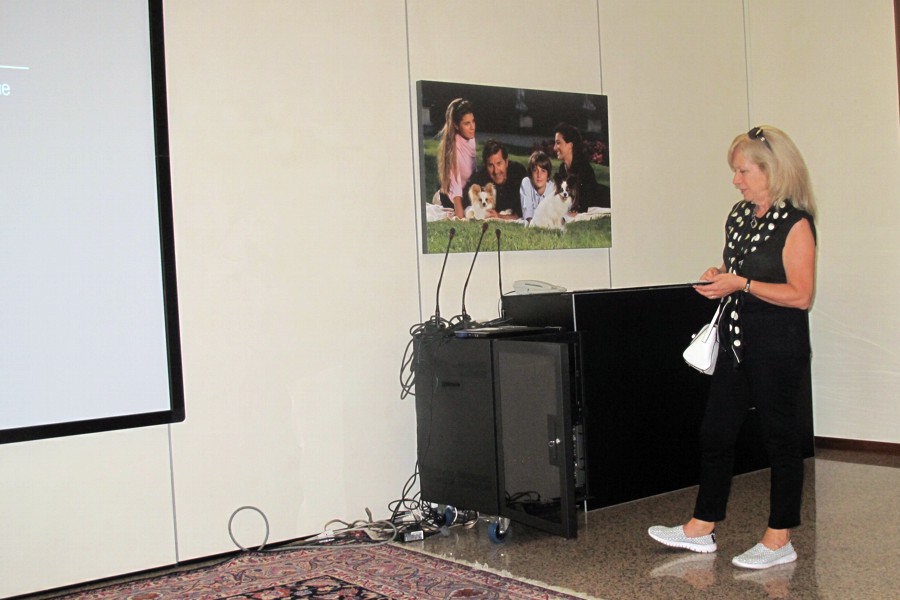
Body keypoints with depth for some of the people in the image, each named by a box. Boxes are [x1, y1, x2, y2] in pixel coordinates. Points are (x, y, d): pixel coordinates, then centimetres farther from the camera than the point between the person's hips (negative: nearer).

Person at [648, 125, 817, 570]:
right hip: (736, 338, 8)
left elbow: (801, 295, -18)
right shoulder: (739, 215, 11)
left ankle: (779, 540, 14)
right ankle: (702, 529, 21)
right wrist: (719, 276, 3)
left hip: (778, 346, -8)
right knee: (715, 432, 10)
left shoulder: (795, 224, -12)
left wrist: (741, 284, -21)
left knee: (779, 436, 2)